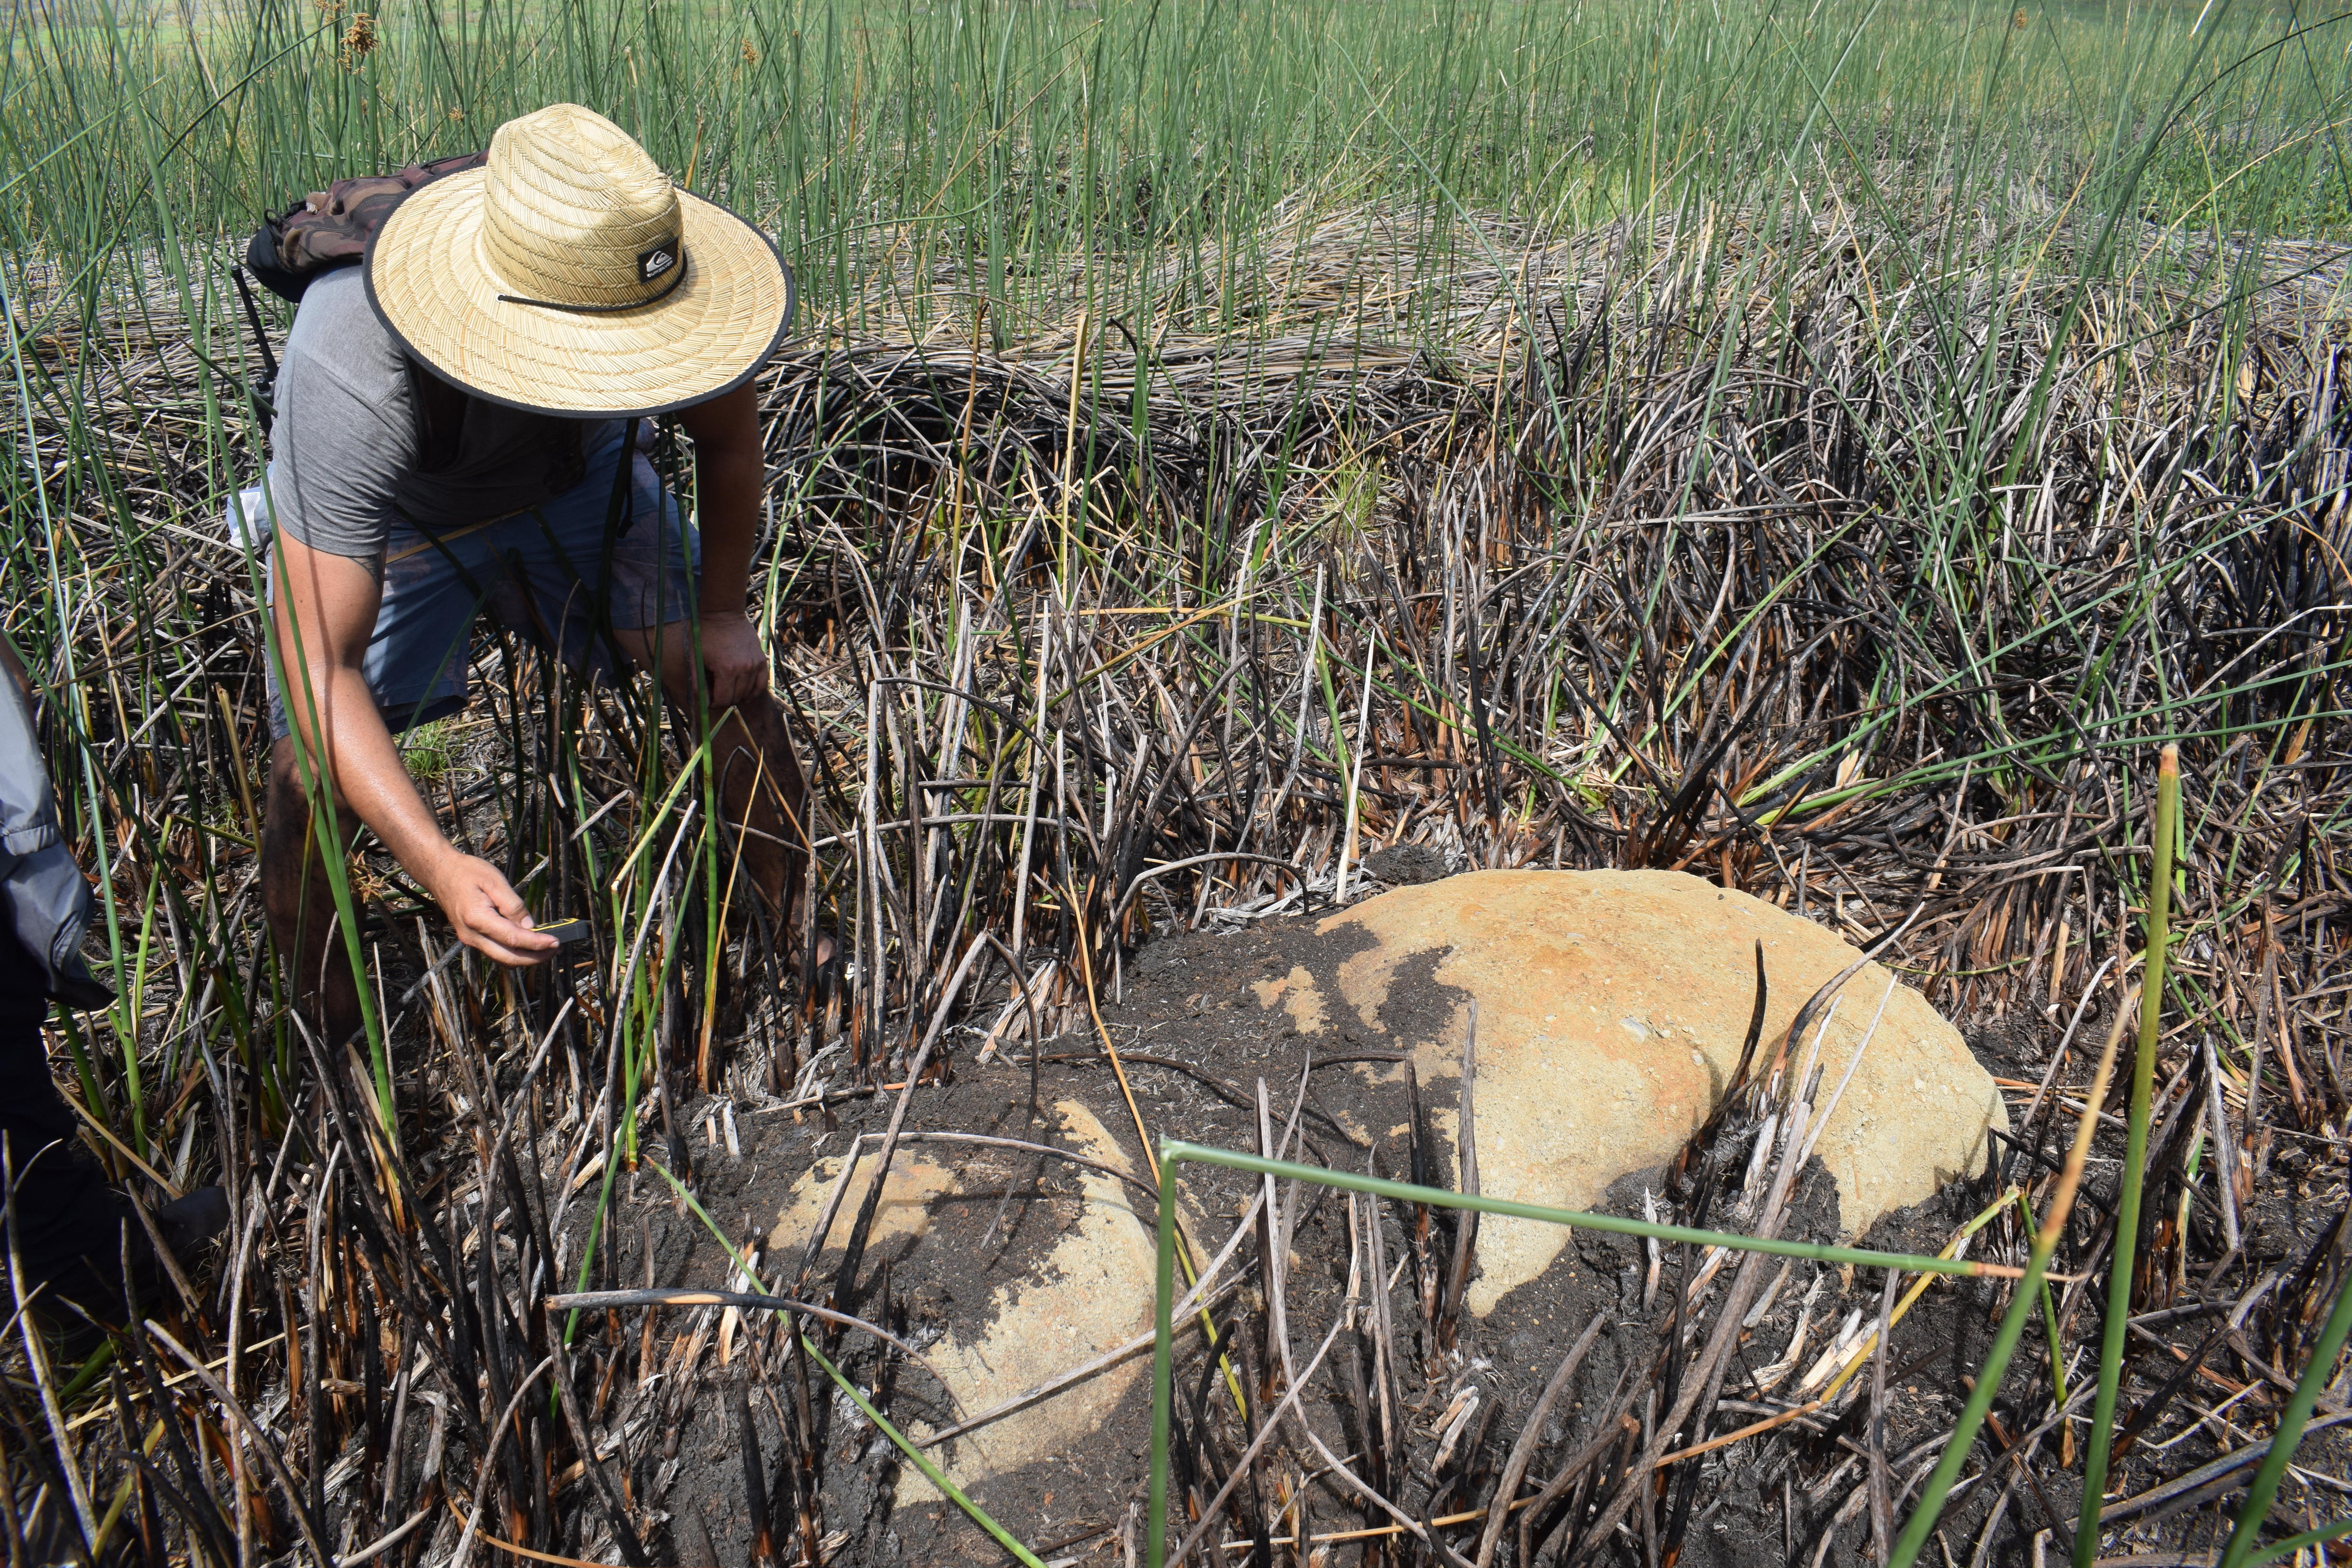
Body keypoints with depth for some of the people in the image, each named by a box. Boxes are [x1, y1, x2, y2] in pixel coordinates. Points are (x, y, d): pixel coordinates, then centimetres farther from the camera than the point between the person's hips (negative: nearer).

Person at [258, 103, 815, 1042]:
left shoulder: (651, 280, -34)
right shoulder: (350, 385, -43)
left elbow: (728, 441, -10)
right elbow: (321, 666, -40)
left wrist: (720, 612, -3)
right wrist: (440, 865, -51)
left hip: (575, 481, 3)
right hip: (383, 521, -2)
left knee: (726, 674, -13)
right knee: (312, 771, -17)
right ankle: (330, 1050, 9)